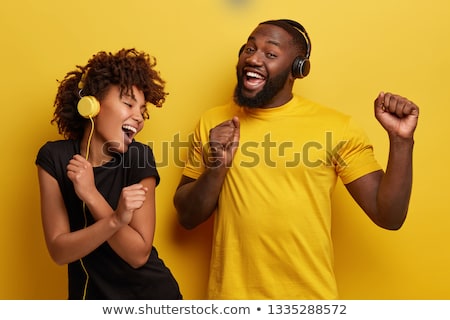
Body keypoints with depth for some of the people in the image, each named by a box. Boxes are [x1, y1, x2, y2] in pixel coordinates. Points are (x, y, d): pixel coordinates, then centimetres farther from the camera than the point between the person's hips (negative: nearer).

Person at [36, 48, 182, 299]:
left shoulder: (139, 157, -16)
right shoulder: (54, 157, -12)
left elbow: (138, 254, -18)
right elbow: (59, 251, -17)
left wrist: (91, 195, -26)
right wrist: (115, 220, -32)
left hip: (150, 294, -1)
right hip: (88, 293, 1)